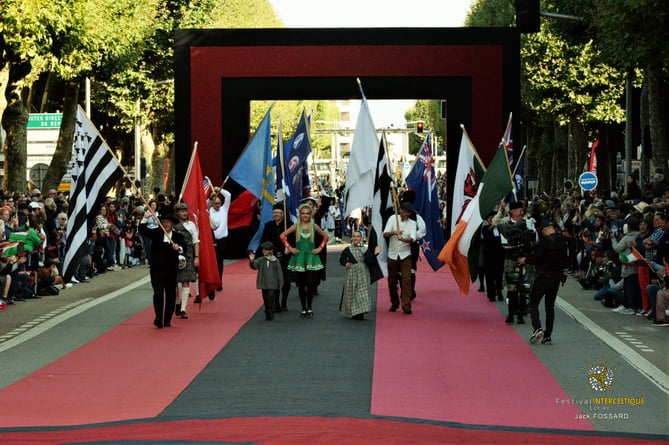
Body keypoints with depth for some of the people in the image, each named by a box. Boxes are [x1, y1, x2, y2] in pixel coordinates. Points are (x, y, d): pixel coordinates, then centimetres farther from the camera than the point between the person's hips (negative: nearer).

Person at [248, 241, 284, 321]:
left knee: (271, 298, -12)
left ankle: (270, 314, -8)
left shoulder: (275, 260, 0)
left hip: (273, 284, -3)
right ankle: (267, 313, 18)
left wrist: (281, 283, 0)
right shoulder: (260, 260, 5)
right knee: (266, 299, 7)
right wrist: (251, 261, -28)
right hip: (264, 284, 3)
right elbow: (254, 266, -8)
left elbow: (279, 272, 2)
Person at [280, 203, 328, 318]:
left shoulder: (314, 226, 4)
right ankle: (303, 309, 9)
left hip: (311, 258, 0)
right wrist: (289, 248, -1)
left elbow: (325, 237, 15)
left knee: (311, 284, -4)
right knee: (301, 285, 2)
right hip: (299, 258, 0)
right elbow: (282, 236, 5)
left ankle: (309, 308, 7)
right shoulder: (296, 227, 3)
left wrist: (320, 248, 4)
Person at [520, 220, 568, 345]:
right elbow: (566, 261, 10)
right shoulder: (562, 241, 5)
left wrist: (525, 260, 2)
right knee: (550, 305, 12)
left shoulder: (544, 241, -14)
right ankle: (547, 336, 9)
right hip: (556, 277, 6)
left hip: (543, 276, -6)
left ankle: (537, 328, -20)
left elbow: (536, 258, -16)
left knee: (533, 303, 2)